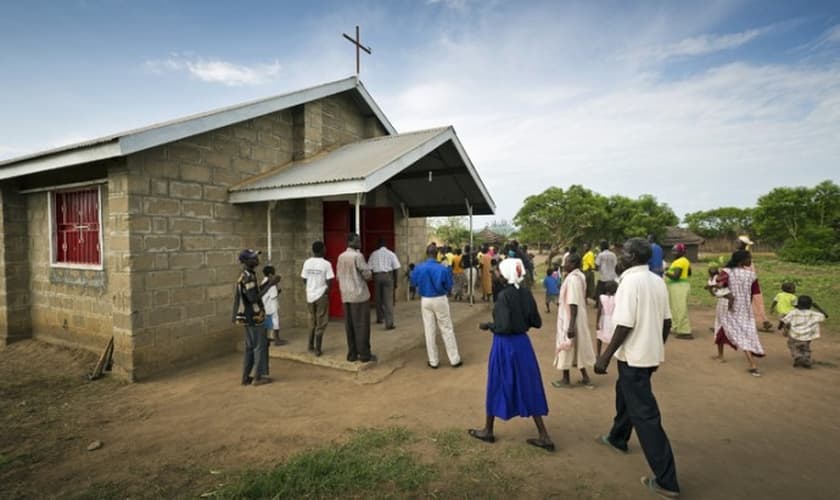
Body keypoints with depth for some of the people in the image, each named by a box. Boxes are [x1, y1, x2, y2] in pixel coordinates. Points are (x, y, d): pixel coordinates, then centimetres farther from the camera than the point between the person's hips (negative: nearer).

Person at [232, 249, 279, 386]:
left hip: (248, 317, 10)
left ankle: (246, 377, 21)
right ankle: (259, 377, 7)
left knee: (250, 347, 15)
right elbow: (254, 298, -26)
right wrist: (269, 285, -22)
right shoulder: (248, 277, -20)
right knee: (260, 346, 0)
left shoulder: (246, 275, 11)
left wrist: (267, 283, 10)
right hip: (253, 317, -10)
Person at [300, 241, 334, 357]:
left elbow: (304, 279, 4)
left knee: (312, 322, 19)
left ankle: (311, 346, 26)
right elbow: (329, 282, -15)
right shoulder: (326, 264, -13)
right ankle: (317, 349, 7)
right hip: (322, 295, -5)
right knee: (320, 323, 5)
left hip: (310, 295, 5)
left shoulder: (307, 262, 1)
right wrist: (327, 290, 3)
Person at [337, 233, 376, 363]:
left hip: (346, 295, 7)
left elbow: (338, 276, 14)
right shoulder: (358, 256, -14)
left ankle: (352, 354, 15)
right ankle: (364, 355, 4)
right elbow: (367, 275, -13)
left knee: (350, 325, 10)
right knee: (362, 325, -1)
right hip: (359, 294, -7)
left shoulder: (341, 257, 9)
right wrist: (365, 275, 8)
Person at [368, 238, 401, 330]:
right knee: (388, 300, -3)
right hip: (388, 276, -1)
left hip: (377, 276, 2)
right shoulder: (391, 254, 4)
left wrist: (372, 277, 11)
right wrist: (395, 281, 6)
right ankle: (389, 323, -7)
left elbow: (369, 268, 0)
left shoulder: (374, 254, 5)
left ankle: (380, 318, 33)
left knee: (378, 299, 17)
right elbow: (396, 268, -2)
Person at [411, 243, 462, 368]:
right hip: (440, 300, -2)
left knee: (429, 331, 11)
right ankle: (454, 359, 16)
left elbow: (414, 283, 5)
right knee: (447, 329, 9)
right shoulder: (443, 268, -15)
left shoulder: (418, 268, -9)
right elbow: (449, 286, -5)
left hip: (425, 301, 2)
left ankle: (433, 361, 19)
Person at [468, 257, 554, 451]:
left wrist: (487, 325, -7)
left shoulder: (504, 295, -20)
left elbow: (504, 327, -24)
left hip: (505, 346, -6)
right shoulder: (526, 293, 0)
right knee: (527, 387, 15)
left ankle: (488, 431, 28)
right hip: (522, 343, 6)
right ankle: (544, 436, 19)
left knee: (497, 386, 10)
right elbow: (537, 322, 4)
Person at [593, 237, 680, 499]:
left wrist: (605, 356, -17)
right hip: (650, 352, 9)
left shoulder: (631, 281, -20)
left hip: (634, 355, -9)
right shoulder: (657, 281, 5)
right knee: (625, 394, 27)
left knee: (645, 413, -1)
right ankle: (617, 438, 47)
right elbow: (666, 321, 10)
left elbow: (625, 325, -23)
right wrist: (658, 346, 23)